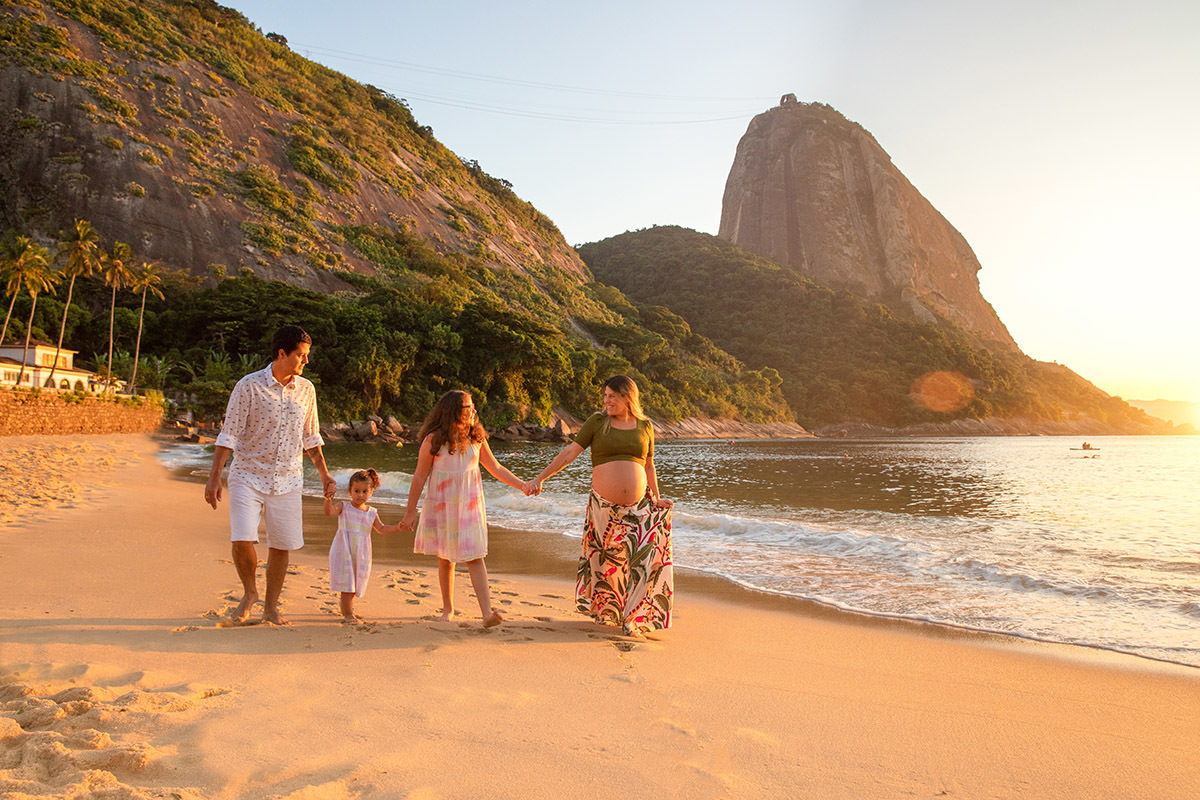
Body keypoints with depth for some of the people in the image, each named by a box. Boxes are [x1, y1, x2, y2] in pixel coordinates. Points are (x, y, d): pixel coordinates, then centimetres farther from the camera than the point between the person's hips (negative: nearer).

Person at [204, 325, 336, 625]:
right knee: (242, 540, -14)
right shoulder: (249, 386, -9)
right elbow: (229, 435, -7)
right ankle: (249, 592, 15)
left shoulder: (306, 389, 5)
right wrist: (214, 476, -12)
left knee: (281, 546, 5)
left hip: (287, 480, 4)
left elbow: (311, 437, 15)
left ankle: (271, 607, 24)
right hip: (248, 475, -3)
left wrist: (324, 474, 12)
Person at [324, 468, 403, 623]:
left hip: (361, 555, 4)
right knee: (347, 582, -6)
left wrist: (398, 527, -1)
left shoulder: (372, 513, 7)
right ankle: (348, 614, 2)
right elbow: (329, 512, -22)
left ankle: (346, 609, 34)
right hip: (344, 553, -4)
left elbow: (381, 528, 13)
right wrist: (328, 499, -41)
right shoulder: (343, 508, -5)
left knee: (356, 583, 14)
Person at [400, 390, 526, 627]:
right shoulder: (433, 440, -10)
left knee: (475, 556, -7)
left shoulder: (476, 437, 1)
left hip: (470, 505, 2)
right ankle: (448, 608, 27)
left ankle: (487, 613, -13)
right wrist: (411, 512, -3)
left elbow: (495, 468, 10)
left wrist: (522, 485, 4)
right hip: (442, 507, -2)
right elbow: (420, 477, -5)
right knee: (445, 558, 9)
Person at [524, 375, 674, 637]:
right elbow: (569, 453, -2)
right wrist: (539, 478, -9)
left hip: (638, 507, 1)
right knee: (608, 560, 5)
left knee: (643, 557, -8)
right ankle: (606, 608, 28)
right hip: (604, 506, -1)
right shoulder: (597, 422, 0)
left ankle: (632, 618, 7)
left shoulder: (645, 426, 7)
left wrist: (657, 499, 5)